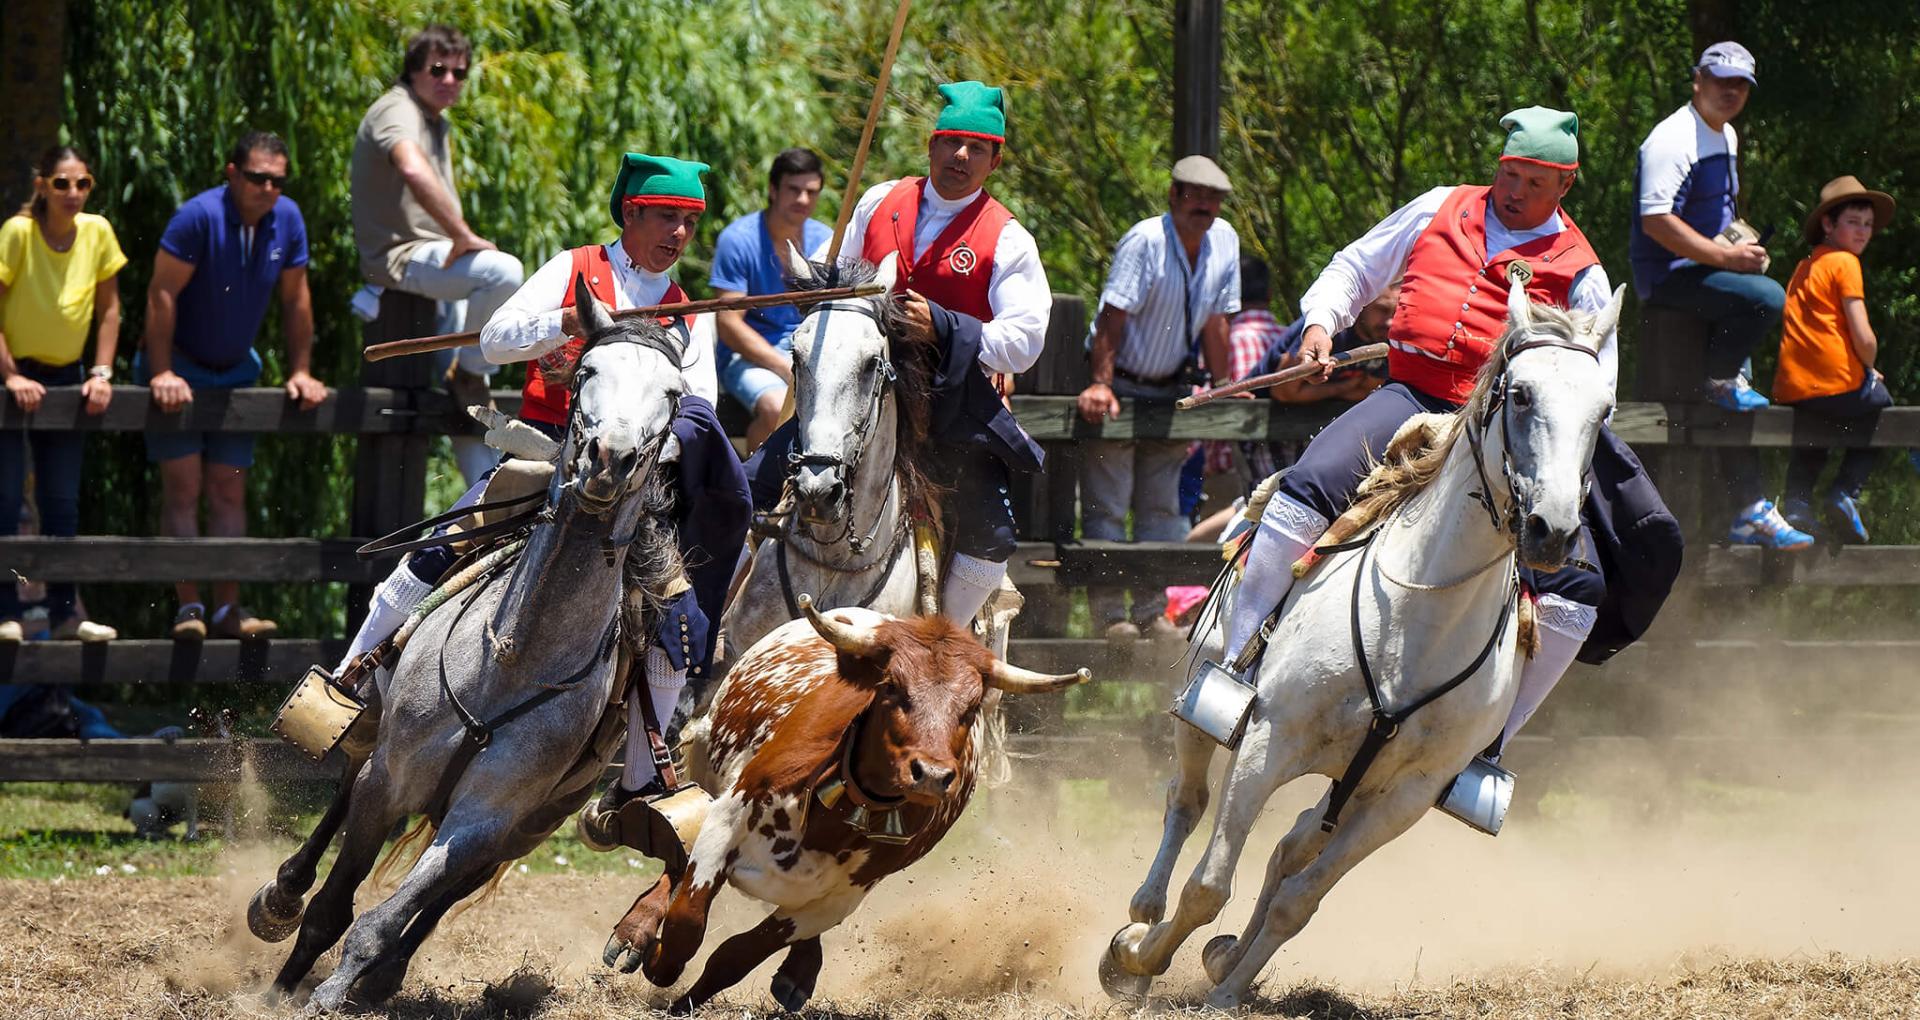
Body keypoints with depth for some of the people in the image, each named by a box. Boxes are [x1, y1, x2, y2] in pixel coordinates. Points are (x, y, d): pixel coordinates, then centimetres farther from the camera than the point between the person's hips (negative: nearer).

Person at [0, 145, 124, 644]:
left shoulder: (97, 232, -6)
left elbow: (109, 307, 4)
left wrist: (101, 372, -4)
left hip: (64, 376, 4)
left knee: (62, 501, 7)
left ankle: (65, 611, 13)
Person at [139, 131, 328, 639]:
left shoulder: (287, 219, -6)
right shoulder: (199, 216, -22)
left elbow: (295, 299, 4)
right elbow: (162, 293, -20)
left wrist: (300, 372, 2)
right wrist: (162, 373, -22)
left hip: (234, 370, 5)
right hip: (179, 366, -5)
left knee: (229, 490, 2)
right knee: (183, 485, -10)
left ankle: (228, 607, 2)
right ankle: (189, 607, -11)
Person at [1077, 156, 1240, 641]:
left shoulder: (1224, 241, -1)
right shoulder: (1146, 241, -19)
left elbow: (1215, 321, 6)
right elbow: (1113, 316, -23)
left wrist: (1224, 386, 5)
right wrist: (1101, 384, -30)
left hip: (1171, 389, 6)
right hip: (1121, 384, -6)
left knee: (1161, 505, 7)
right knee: (1107, 504, -5)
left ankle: (1151, 609, 11)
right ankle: (1108, 610, -2)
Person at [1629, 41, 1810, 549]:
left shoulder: (1727, 137, 16)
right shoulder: (1675, 139, -15)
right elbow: (1656, 220, -24)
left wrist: (1744, 246, 10)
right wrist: (1726, 257, -24)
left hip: (1707, 273, 10)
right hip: (1668, 277, -10)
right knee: (1766, 297, -32)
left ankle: (1752, 511, 14)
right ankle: (1721, 378, -11)